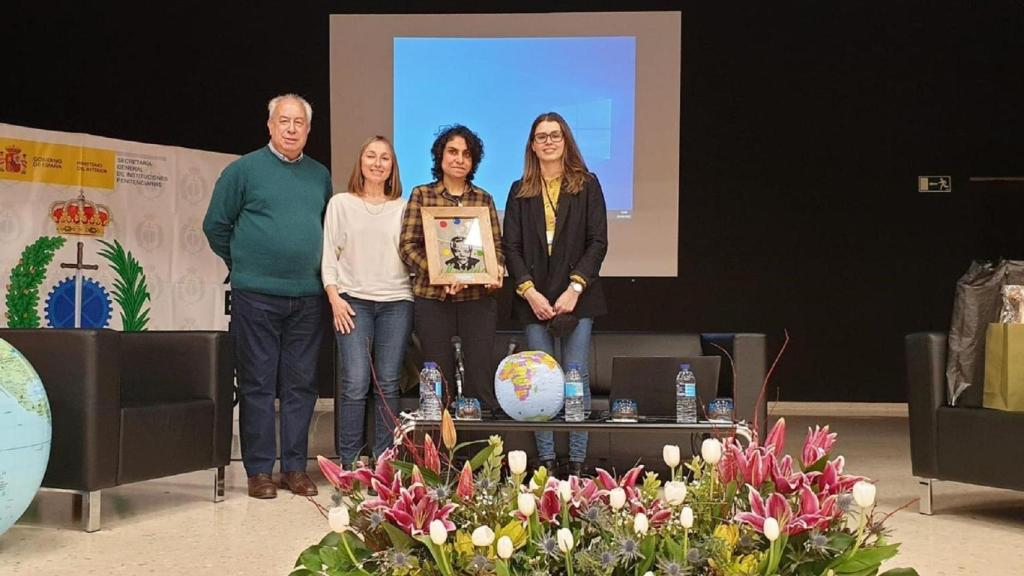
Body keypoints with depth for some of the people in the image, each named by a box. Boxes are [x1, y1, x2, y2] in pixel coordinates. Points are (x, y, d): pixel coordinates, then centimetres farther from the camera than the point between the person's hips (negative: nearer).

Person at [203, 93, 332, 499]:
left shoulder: (320, 175, 12)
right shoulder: (244, 169, 0)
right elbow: (216, 225, 5)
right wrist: (242, 264, 7)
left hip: (307, 298, 4)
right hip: (256, 296, -4)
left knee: (301, 385, 7)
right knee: (258, 385, 1)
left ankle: (295, 467, 15)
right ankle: (259, 470, 8)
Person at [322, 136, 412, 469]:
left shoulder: (402, 208, 12)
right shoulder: (341, 203, 9)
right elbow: (329, 253, 6)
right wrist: (334, 296, -4)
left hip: (396, 301, 2)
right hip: (353, 300, -2)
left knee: (388, 384, 2)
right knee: (355, 383, -9)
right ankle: (348, 463, 0)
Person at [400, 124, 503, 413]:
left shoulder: (483, 198, 12)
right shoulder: (421, 195, 6)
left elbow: (497, 244, 12)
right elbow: (408, 245, 0)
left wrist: (497, 270, -10)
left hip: (478, 298, 1)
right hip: (432, 299, -1)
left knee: (482, 377, -1)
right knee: (439, 379, 4)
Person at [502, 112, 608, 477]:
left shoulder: (586, 185, 6)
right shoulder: (520, 191, 11)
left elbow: (598, 241, 0)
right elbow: (511, 246, 6)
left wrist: (575, 288, -10)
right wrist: (529, 291, -7)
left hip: (576, 297, -1)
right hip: (534, 298, 2)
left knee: (577, 377, -2)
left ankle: (577, 464, 3)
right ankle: (546, 461, 7)